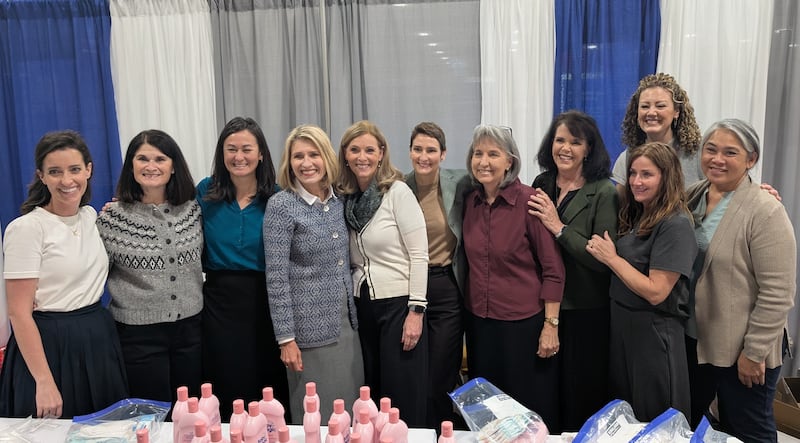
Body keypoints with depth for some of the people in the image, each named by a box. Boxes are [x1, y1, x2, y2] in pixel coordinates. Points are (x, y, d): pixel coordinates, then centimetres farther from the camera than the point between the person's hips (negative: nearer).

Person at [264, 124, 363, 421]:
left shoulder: (338, 201, 6)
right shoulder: (281, 206, -12)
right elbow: (276, 277, -14)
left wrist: (353, 316, 13)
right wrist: (285, 338, -15)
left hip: (346, 322, 6)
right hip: (310, 327, -6)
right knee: (316, 417, 6)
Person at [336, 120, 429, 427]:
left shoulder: (398, 192, -9)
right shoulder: (347, 198, 7)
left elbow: (419, 254, -12)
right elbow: (354, 261, 13)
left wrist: (416, 310, -15)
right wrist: (352, 303, 8)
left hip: (399, 302, -5)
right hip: (363, 305, 6)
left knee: (404, 397, 2)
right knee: (373, 391, 14)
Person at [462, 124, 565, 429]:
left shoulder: (529, 200, -12)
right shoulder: (470, 202, 3)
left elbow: (553, 269, -11)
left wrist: (551, 325, -12)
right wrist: (468, 312, 11)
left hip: (524, 323, -5)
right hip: (479, 323, 5)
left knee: (532, 413, 8)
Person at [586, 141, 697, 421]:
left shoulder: (675, 224, -18)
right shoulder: (636, 215, 7)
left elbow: (656, 292, -22)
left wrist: (612, 258, -16)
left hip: (653, 332, -8)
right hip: (622, 324, 8)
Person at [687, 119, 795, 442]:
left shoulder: (765, 212, -16)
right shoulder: (691, 198, 3)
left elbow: (777, 294, -18)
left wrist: (754, 352, -17)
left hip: (741, 350, -6)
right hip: (692, 340, 6)